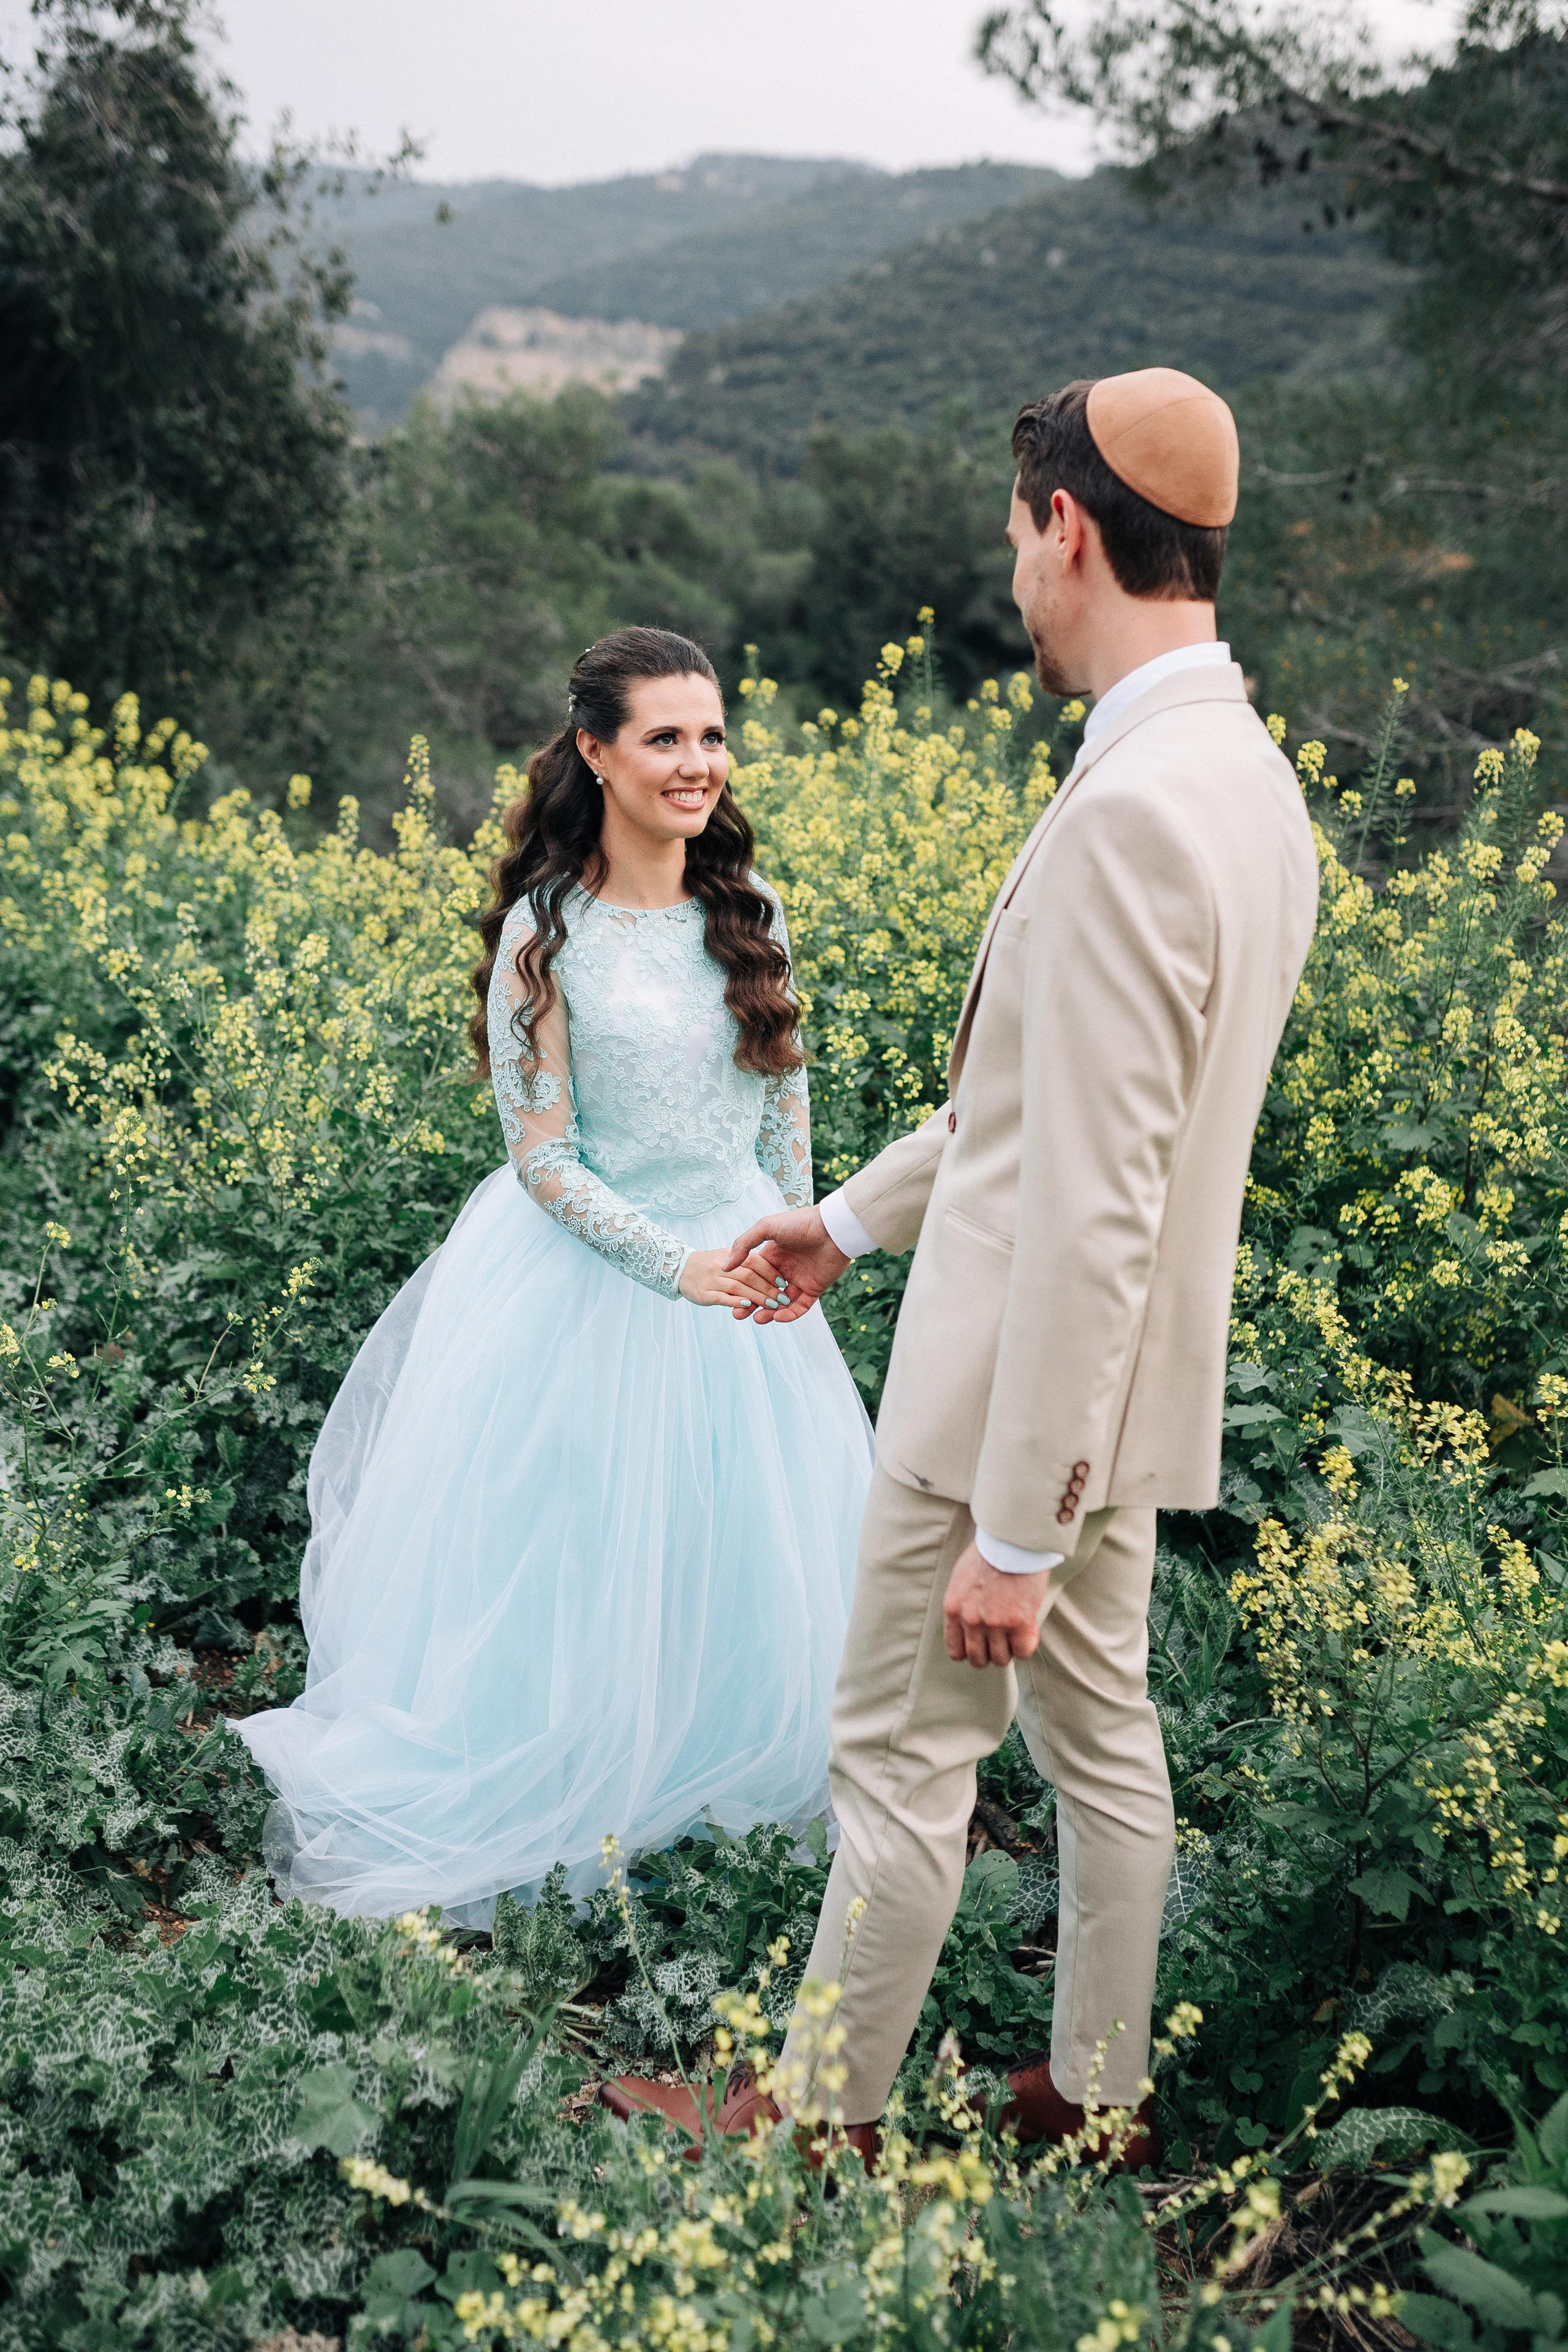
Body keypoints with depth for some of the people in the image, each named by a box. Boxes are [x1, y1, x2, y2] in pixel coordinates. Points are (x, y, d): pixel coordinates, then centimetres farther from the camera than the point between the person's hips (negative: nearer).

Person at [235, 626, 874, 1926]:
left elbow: (784, 1095, 9)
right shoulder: (549, 931, -14)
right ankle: (552, 1813, 31)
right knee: (585, 1563, 7)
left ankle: (726, 1775, 40)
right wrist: (675, 1264, -19)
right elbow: (540, 1155, -14)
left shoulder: (751, 911, 0)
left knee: (748, 1551, 16)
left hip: (738, 1269, 5)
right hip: (596, 1275, -5)